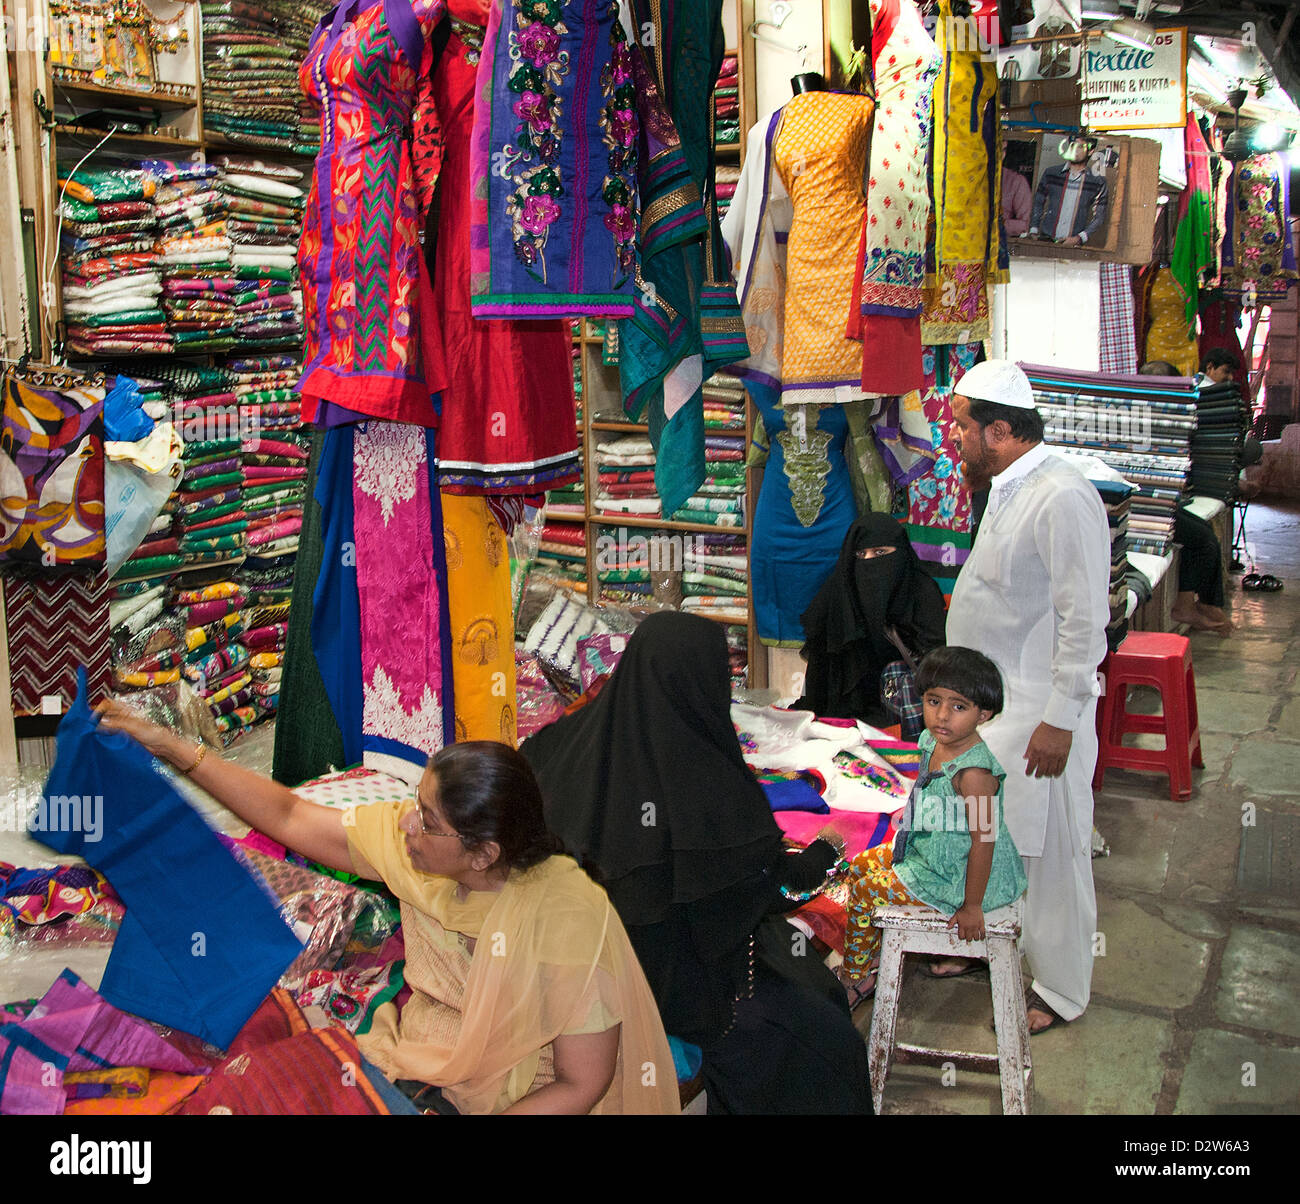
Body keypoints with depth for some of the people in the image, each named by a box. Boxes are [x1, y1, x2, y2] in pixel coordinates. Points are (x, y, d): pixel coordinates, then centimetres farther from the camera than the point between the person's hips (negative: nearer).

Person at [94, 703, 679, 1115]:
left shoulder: (568, 921, -28)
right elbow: (289, 817, -1)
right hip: (418, 1059, 6)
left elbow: (580, 1087, -20)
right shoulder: (407, 840, -12)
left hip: (522, 1101, -6)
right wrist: (174, 748, -4)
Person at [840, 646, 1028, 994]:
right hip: (928, 853, 9)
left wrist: (971, 907, -21)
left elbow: (984, 840, -28)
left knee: (864, 892, -4)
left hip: (957, 878, -9)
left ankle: (857, 977, 21)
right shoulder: (932, 742, -5)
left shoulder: (974, 772, -33)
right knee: (860, 866, 17)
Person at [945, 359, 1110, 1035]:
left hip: (1038, 712, -9)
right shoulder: (1007, 489, 10)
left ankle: (1059, 991, 19)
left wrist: (1059, 719, -22)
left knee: (1049, 852, 4)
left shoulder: (1062, 498, -21)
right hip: (989, 701, 9)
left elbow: (1085, 620, -23)